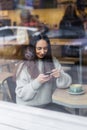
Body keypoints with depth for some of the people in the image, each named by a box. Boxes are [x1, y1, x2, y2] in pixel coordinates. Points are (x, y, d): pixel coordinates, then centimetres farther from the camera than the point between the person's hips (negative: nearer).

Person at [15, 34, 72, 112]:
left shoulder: (53, 61, 6)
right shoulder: (25, 66, -4)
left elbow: (67, 82, 3)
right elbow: (21, 93, -8)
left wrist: (60, 76, -18)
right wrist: (37, 82, -22)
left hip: (49, 105, 3)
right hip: (29, 107, -3)